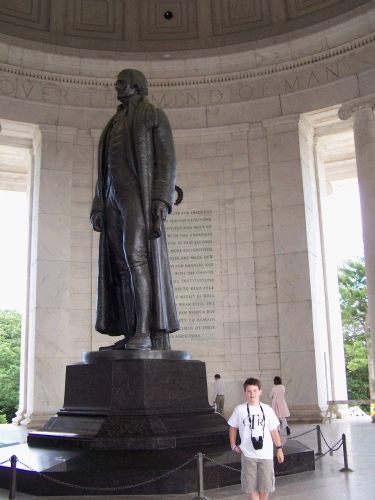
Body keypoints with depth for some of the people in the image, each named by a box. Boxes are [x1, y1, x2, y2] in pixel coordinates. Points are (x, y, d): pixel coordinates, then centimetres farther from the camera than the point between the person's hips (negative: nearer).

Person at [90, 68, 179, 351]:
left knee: (136, 255, -23)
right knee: (121, 264, -3)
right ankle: (131, 336, -6)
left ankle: (146, 333, -25)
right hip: (114, 197, 7)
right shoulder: (114, 124, 28)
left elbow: (167, 158, -4)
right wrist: (98, 206, 8)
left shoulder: (155, 115, 8)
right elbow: (105, 169, 22)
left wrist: (161, 200, -19)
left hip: (140, 193, -7)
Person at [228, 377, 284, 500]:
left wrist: (279, 448, 5)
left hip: (266, 454, 1)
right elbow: (233, 428, 8)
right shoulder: (239, 410, -3)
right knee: (251, 486, 3)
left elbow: (274, 430, 5)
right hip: (248, 454, -1)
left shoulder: (267, 409, -1)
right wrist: (233, 446, 5)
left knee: (266, 485, 8)